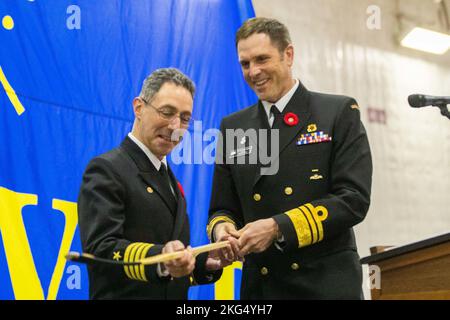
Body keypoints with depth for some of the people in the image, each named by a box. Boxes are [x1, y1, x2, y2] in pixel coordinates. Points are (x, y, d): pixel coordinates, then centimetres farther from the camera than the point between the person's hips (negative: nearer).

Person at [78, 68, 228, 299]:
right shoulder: (107, 170, -11)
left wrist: (204, 263, 1)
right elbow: (101, 248, -22)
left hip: (173, 295, 8)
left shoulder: (169, 180, 15)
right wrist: (161, 259, -36)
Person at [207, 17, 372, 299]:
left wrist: (278, 228, -18)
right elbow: (223, 208, 13)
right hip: (260, 286, 4)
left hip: (327, 283, -3)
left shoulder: (339, 112, -1)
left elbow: (354, 199, -10)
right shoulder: (233, 127, 10)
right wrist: (220, 228, -11)